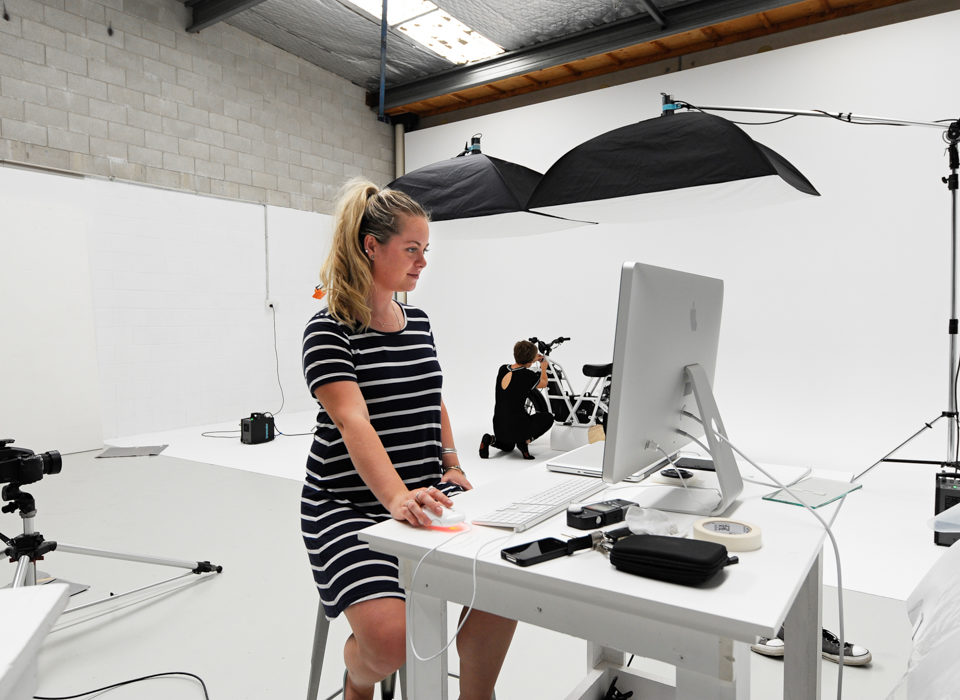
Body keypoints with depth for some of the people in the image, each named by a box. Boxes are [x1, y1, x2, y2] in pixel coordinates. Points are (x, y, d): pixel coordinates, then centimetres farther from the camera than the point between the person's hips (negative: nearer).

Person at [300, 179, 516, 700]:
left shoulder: (418, 321, 10)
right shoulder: (329, 331, -11)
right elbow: (353, 421, -26)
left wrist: (452, 467, 7)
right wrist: (397, 496, -40)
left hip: (426, 495, 6)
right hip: (348, 506, -5)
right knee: (390, 637, -24)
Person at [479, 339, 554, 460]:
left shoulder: (502, 369, 0)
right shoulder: (529, 375, -16)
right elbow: (543, 383, 9)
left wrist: (533, 360, 35)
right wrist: (544, 368, 28)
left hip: (498, 427, 5)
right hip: (518, 427, -5)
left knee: (508, 446, 38)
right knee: (548, 417, 22)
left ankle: (491, 439, 5)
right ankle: (525, 440, 2)